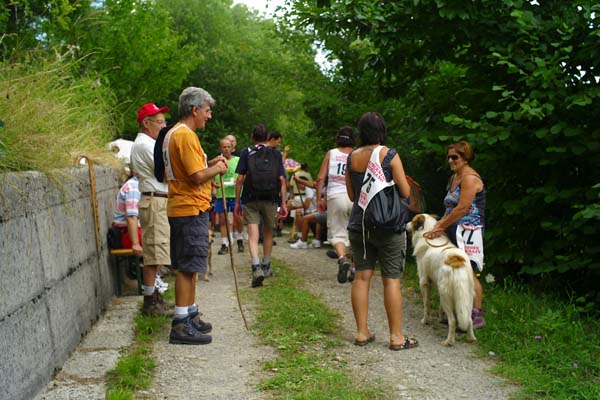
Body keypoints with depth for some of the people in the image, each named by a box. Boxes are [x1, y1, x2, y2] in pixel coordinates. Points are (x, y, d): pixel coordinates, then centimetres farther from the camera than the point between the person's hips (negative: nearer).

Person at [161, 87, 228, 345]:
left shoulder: (173, 134, 17)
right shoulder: (185, 135, -16)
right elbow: (198, 176, -21)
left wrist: (209, 163, 11)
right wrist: (217, 169, -4)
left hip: (181, 209, 11)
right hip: (191, 210, -11)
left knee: (188, 267, 16)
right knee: (188, 268, -7)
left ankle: (191, 317, 26)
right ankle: (181, 326, -4)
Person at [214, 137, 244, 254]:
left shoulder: (238, 160, 4)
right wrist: (213, 183, -12)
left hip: (235, 194, -1)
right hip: (221, 195, 1)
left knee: (238, 219, 0)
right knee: (222, 219, 3)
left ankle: (239, 239, 24)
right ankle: (225, 244, 12)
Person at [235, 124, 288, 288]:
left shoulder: (246, 153, 4)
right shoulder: (276, 154, 7)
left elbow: (240, 179, -3)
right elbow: (282, 180, 0)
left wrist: (237, 202, 2)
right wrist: (283, 203, 2)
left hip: (250, 199, -2)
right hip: (271, 199, 2)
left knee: (253, 234, -5)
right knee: (268, 231, 19)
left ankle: (256, 268, -24)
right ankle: (266, 266, 31)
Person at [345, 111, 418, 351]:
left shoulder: (352, 158, 4)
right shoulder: (390, 156, -10)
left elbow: (351, 195, 10)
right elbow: (405, 192, -8)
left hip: (359, 225, 5)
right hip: (388, 225, -4)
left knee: (361, 277, 9)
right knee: (391, 280, 1)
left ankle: (362, 332, 14)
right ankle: (396, 337, 7)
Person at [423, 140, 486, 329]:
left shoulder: (470, 178, -11)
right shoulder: (454, 177, 18)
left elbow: (462, 209, -19)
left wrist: (440, 227, -15)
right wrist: (441, 223, 2)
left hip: (469, 230, -9)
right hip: (455, 232, 9)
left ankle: (477, 316, -4)